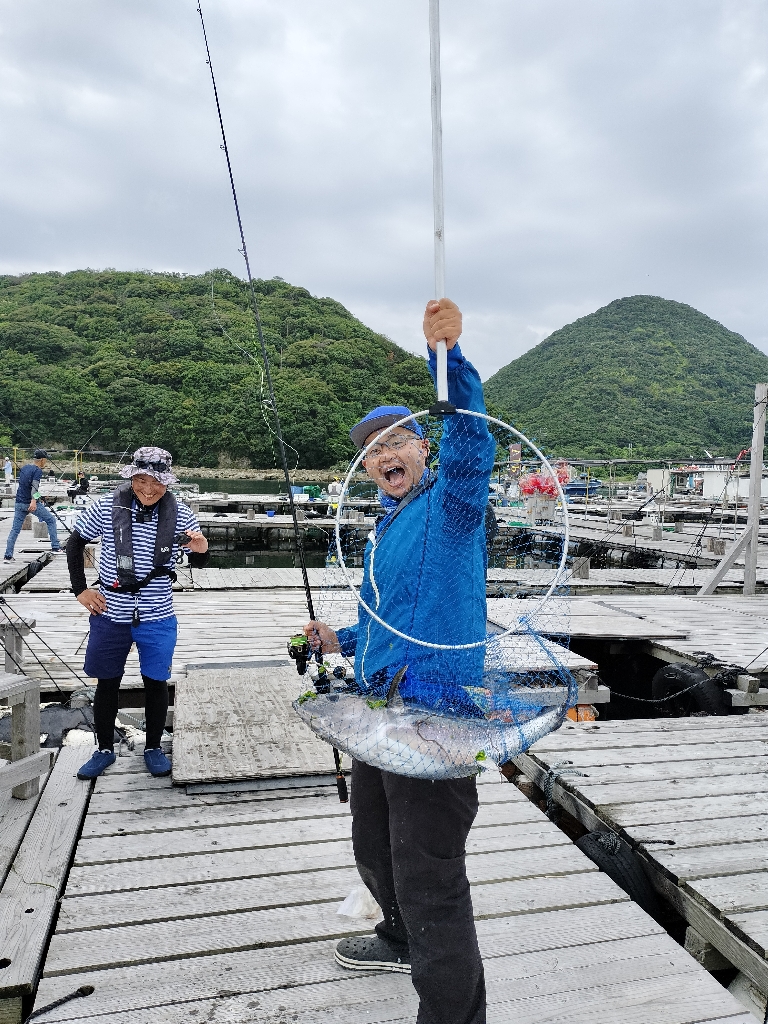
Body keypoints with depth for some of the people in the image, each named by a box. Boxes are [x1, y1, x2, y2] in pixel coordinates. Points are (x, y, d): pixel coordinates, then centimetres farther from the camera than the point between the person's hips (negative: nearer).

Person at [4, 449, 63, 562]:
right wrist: (33, 501, -37)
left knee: (15, 530, 7)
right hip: (31, 503, -7)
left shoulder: (23, 468, 13)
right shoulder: (38, 470, -10)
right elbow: (34, 486, -25)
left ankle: (8, 556, 2)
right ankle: (55, 548, 6)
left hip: (19, 503, 7)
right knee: (51, 520, 9)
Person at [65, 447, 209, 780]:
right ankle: (104, 749, 32)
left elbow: (197, 562, 2)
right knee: (107, 682, 14)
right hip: (110, 615, 1)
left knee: (156, 683, 9)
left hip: (157, 617, 0)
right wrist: (80, 589, -1)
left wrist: (201, 551, -22)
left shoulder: (180, 515, -9)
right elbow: (75, 543, 4)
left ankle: (153, 747, 29)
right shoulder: (107, 508, -11)